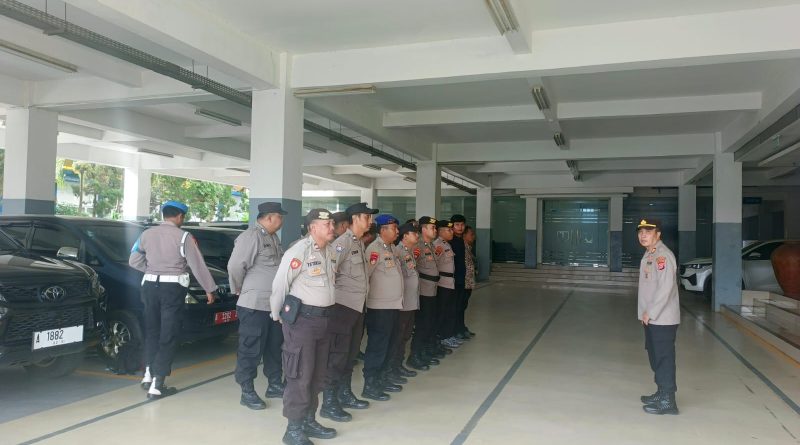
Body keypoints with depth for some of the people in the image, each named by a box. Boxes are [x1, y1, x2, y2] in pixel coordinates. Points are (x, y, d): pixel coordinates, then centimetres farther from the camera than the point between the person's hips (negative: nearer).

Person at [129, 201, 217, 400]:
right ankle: (157, 384, -1)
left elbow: (134, 261, 9)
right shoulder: (183, 237, -8)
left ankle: (149, 374, 21)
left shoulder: (147, 234, 6)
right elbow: (198, 265, -7)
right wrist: (210, 289, 0)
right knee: (168, 335, 0)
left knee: (152, 331, 20)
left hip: (150, 285, 5)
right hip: (173, 288, -5)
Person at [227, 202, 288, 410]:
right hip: (255, 305, -9)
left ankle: (275, 385, 30)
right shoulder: (251, 236, -16)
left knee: (275, 347, 17)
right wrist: (239, 289, -4)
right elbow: (235, 266, -18)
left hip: (275, 304, 9)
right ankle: (247, 392, 12)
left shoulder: (273, 238, 14)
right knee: (251, 349, 1)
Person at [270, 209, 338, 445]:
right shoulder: (299, 251, -16)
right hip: (301, 319, -8)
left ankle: (308, 421, 28)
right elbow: (279, 285, -12)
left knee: (317, 375, 15)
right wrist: (278, 316, -2)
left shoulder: (330, 251, 9)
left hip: (323, 318, 8)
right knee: (300, 376, -3)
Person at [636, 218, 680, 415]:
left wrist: (650, 312, -18)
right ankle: (662, 393, 32)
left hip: (663, 319, -10)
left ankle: (667, 401, 2)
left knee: (664, 358, -5)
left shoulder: (662, 255, -16)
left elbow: (666, 288, -23)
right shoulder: (649, 254, 14)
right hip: (651, 318, 10)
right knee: (655, 357, 19)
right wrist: (646, 313, 14)